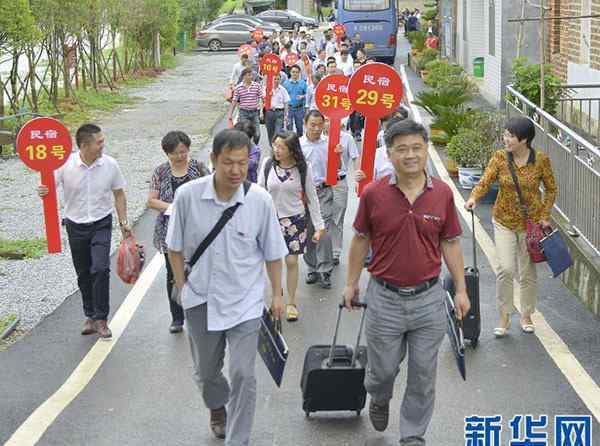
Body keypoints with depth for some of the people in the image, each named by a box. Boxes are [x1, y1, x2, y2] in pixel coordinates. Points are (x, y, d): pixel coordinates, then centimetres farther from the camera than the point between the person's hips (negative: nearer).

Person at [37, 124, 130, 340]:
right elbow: (49, 188, -8)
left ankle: (100, 319, -7)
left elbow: (119, 194, 4)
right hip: (76, 225, 1)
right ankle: (90, 316, 29)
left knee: (101, 268, -17)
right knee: (83, 274, 11)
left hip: (101, 224, -1)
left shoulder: (110, 164, -8)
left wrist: (123, 222, 1)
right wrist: (43, 191, -32)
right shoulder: (65, 164, -13)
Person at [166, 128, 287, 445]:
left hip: (244, 301, -2)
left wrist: (277, 294, 4)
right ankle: (217, 407, 54)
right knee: (205, 371, 22)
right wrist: (182, 287, 1)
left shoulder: (260, 200, -14)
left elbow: (272, 252, -2)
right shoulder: (188, 196, -14)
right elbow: (175, 247, 0)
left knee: (243, 375, -6)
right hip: (201, 299, 2)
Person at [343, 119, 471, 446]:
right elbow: (360, 240, 5)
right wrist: (351, 283, 9)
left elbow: (450, 244, 5)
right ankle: (378, 399, 46)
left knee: (423, 376, 8)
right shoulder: (373, 194, -7)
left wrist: (461, 290, 3)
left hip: (429, 299, 1)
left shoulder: (443, 193, -3)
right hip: (385, 298, -1)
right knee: (383, 369, 12)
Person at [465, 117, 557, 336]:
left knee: (528, 272, 9)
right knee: (505, 269, -9)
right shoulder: (499, 158, -7)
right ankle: (504, 318, 6)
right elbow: (485, 181, -15)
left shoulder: (541, 160, -10)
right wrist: (473, 197, -35)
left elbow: (551, 189, 1)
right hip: (504, 221, 0)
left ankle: (526, 316, 28)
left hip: (531, 222, 0)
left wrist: (545, 216, -5)